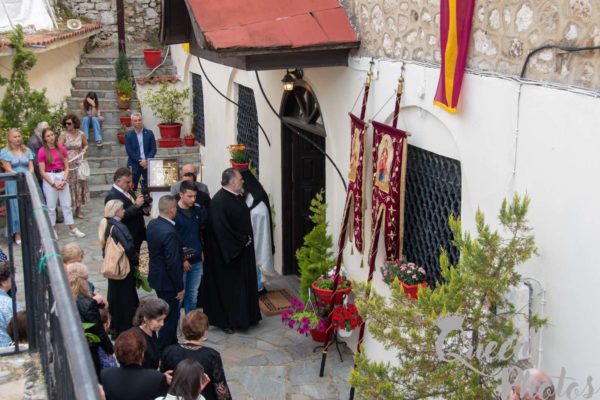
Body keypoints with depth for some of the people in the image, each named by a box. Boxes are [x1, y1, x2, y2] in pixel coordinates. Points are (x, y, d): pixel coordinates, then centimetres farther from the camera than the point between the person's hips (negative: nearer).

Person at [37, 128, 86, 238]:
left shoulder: (61, 149, 5)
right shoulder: (42, 151, -5)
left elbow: (66, 167, 6)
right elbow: (42, 171, -7)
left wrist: (64, 180, -8)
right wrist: (53, 184, -10)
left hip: (62, 177, 3)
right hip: (49, 178, -3)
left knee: (67, 204, 6)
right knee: (51, 206, 2)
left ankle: (72, 229, 11)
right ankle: (52, 231, 12)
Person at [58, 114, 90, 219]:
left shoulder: (80, 134, 3)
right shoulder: (63, 134, -7)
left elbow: (86, 145, 20)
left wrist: (84, 150, -1)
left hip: (78, 163, 4)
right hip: (66, 163, -4)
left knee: (79, 184, 7)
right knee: (68, 185, -2)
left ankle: (78, 209, 17)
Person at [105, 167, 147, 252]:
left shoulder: (128, 191, 10)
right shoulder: (112, 196, -17)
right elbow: (120, 216, -27)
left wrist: (144, 209, -2)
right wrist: (136, 205, -26)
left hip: (137, 236, 8)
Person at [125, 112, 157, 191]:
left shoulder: (149, 133, 5)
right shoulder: (128, 135, 1)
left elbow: (153, 149, 2)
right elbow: (129, 152, -5)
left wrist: (147, 161, -11)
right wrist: (140, 161, -14)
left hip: (147, 164, 1)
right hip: (134, 165, -1)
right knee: (132, 188, -1)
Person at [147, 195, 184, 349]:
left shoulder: (152, 224, -2)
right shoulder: (170, 233, -29)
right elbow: (173, 264, -26)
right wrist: (180, 287, -15)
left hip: (156, 276, 9)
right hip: (168, 281, -9)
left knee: (167, 313, 24)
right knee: (171, 316, 6)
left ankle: (171, 342, 39)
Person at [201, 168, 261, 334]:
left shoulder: (237, 197, 6)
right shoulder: (219, 201, -22)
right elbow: (222, 230, -26)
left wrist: (246, 239, 3)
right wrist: (242, 241, -18)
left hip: (242, 250, 9)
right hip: (227, 253, -9)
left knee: (243, 285, 15)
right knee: (227, 287, 3)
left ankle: (244, 317, 27)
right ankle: (225, 320, 15)